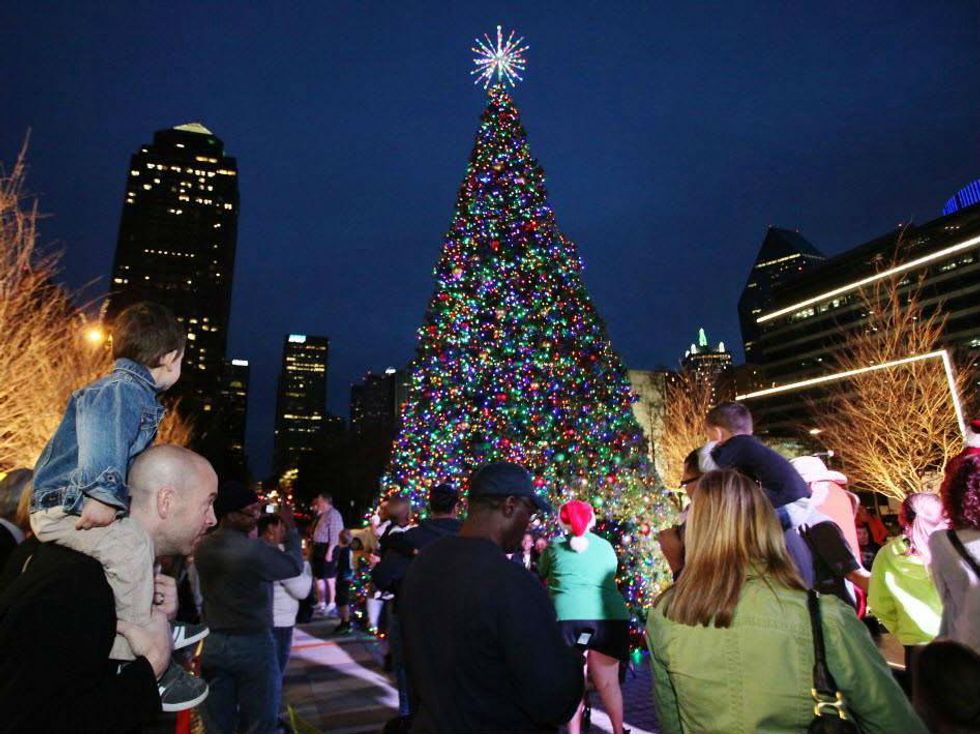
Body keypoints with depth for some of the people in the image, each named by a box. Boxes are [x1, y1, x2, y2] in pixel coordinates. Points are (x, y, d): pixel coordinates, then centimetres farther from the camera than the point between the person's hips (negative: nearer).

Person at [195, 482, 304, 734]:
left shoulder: (203, 548, -1)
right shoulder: (253, 548, -21)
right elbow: (295, 566, -7)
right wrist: (291, 530, 4)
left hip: (213, 644, 6)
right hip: (252, 643, -6)